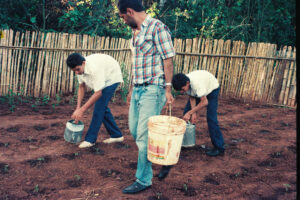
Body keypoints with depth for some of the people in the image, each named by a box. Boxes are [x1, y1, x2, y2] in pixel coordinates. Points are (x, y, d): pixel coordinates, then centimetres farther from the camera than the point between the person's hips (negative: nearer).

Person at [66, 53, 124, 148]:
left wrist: (81, 110, -34)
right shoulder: (79, 67, -15)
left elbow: (98, 93, -37)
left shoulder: (94, 68, -40)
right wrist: (78, 107, -12)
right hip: (101, 79, 9)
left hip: (112, 77, -9)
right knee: (102, 107, 9)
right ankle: (117, 135, 20)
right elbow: (81, 87, -4)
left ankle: (90, 139, -7)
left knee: (99, 106, -15)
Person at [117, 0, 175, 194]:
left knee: (144, 136, -4)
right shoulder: (136, 32, 15)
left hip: (152, 90, -9)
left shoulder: (157, 27, -11)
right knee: (134, 130, 16)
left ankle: (144, 180, 10)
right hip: (138, 89, 9)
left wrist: (168, 89, -17)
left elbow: (168, 60, -14)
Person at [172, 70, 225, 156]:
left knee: (211, 118, -16)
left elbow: (204, 102, -35)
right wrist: (194, 113, -22)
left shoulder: (197, 83, -44)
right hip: (198, 91, 7)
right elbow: (192, 98, -12)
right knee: (186, 113, 0)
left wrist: (190, 112, -32)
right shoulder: (183, 83, -24)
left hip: (211, 89, -6)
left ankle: (219, 148, -7)